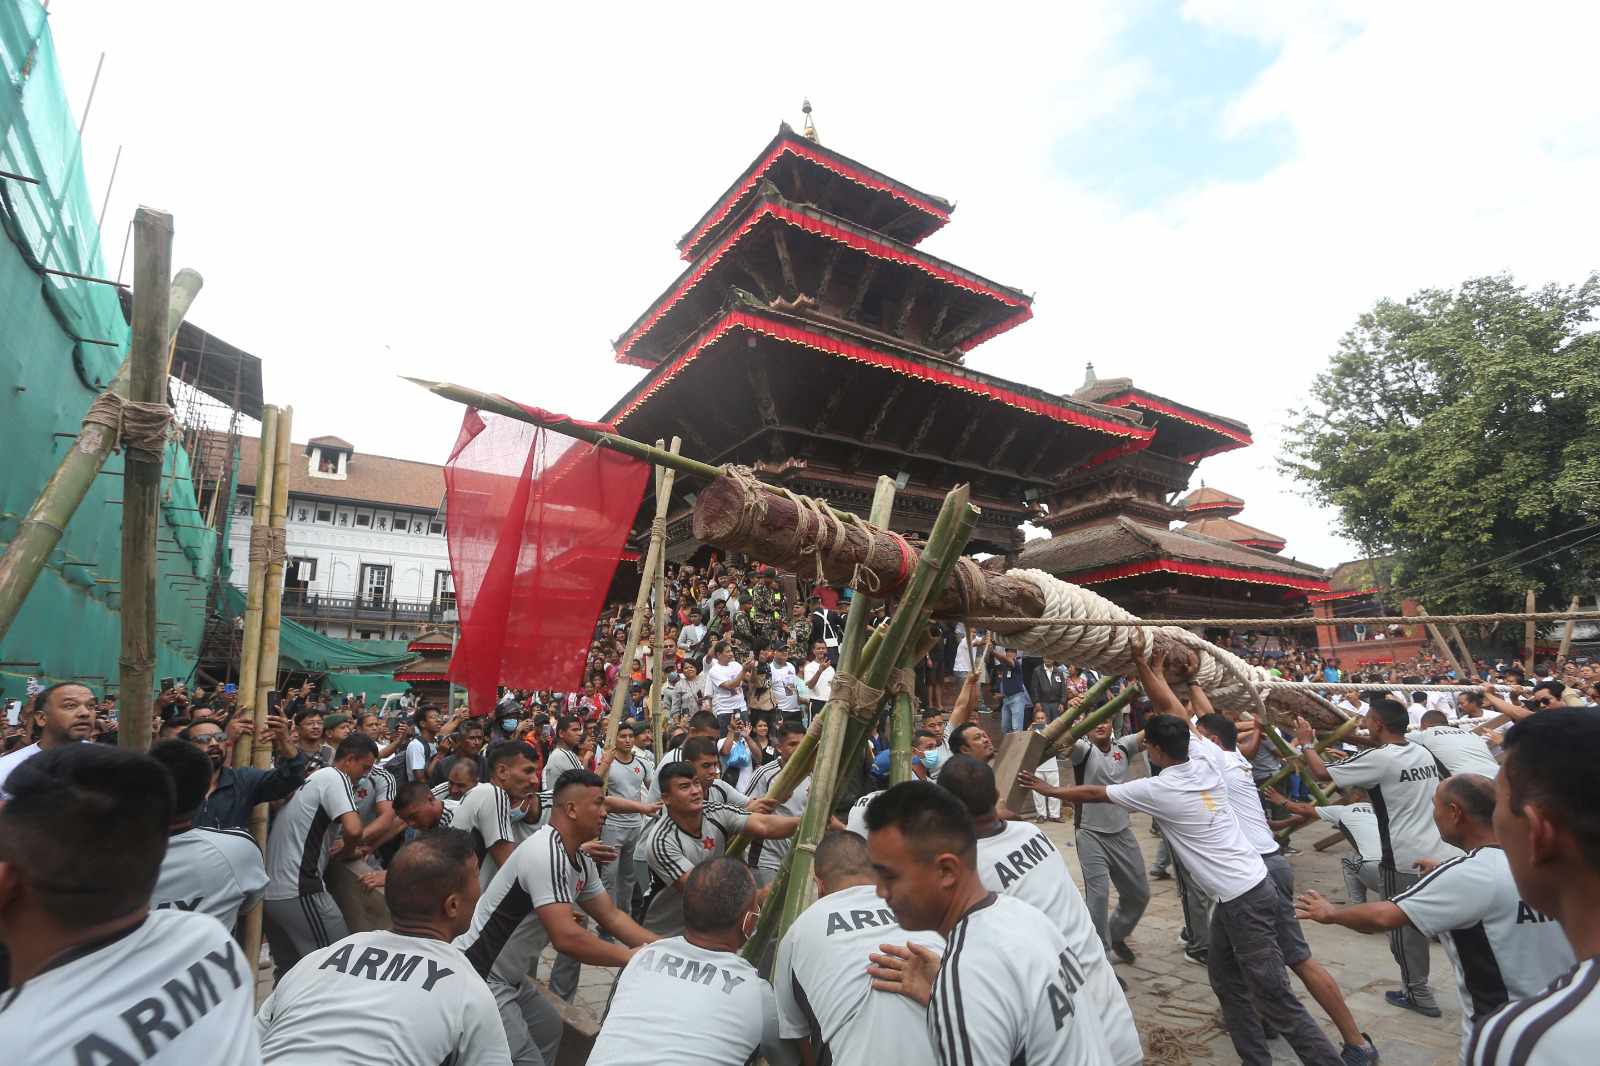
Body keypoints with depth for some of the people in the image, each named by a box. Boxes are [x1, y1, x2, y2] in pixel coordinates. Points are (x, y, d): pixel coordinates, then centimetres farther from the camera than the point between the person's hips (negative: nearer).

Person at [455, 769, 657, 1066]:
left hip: (508, 976, 10)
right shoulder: (546, 853, -27)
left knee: (549, 1029, 21)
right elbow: (566, 938, -32)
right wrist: (633, 956, -22)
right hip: (478, 977, -10)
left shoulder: (581, 860, 4)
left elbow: (612, 916, 9)